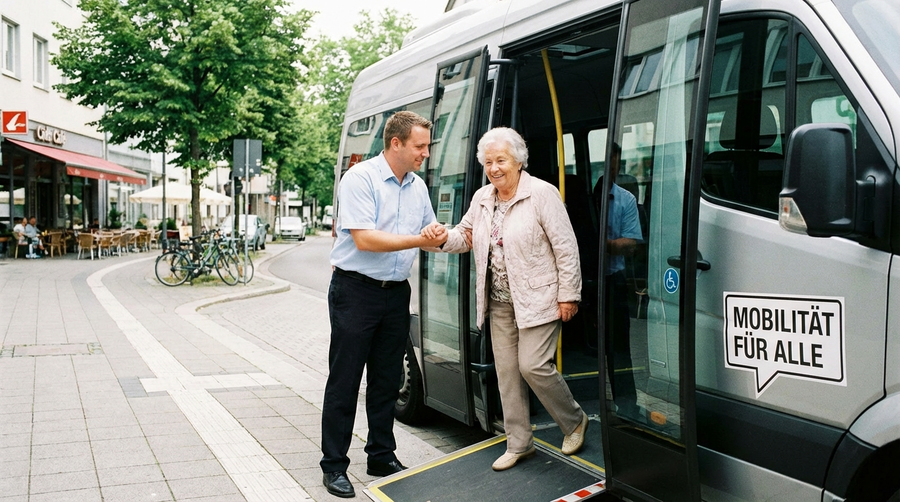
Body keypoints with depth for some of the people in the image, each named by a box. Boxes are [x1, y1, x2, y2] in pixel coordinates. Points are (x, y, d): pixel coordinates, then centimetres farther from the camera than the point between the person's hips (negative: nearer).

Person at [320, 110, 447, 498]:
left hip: (396, 292, 7)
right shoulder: (360, 178, -12)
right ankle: (334, 467, 11)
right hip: (356, 290, -6)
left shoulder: (417, 187, 10)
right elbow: (364, 239, -20)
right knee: (344, 382, 1)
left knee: (387, 381, 13)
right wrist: (420, 240, -20)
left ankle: (382, 457, 26)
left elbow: (430, 236, 22)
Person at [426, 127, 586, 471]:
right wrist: (442, 237, -7)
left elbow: (566, 247, -11)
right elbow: (466, 236, 16)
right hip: (500, 301, 7)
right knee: (506, 371, 8)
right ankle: (519, 443, 21)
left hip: (538, 299, -7)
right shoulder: (481, 198, 8)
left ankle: (574, 421, 16)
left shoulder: (542, 194, -11)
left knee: (533, 365, -11)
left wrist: (569, 294, -13)